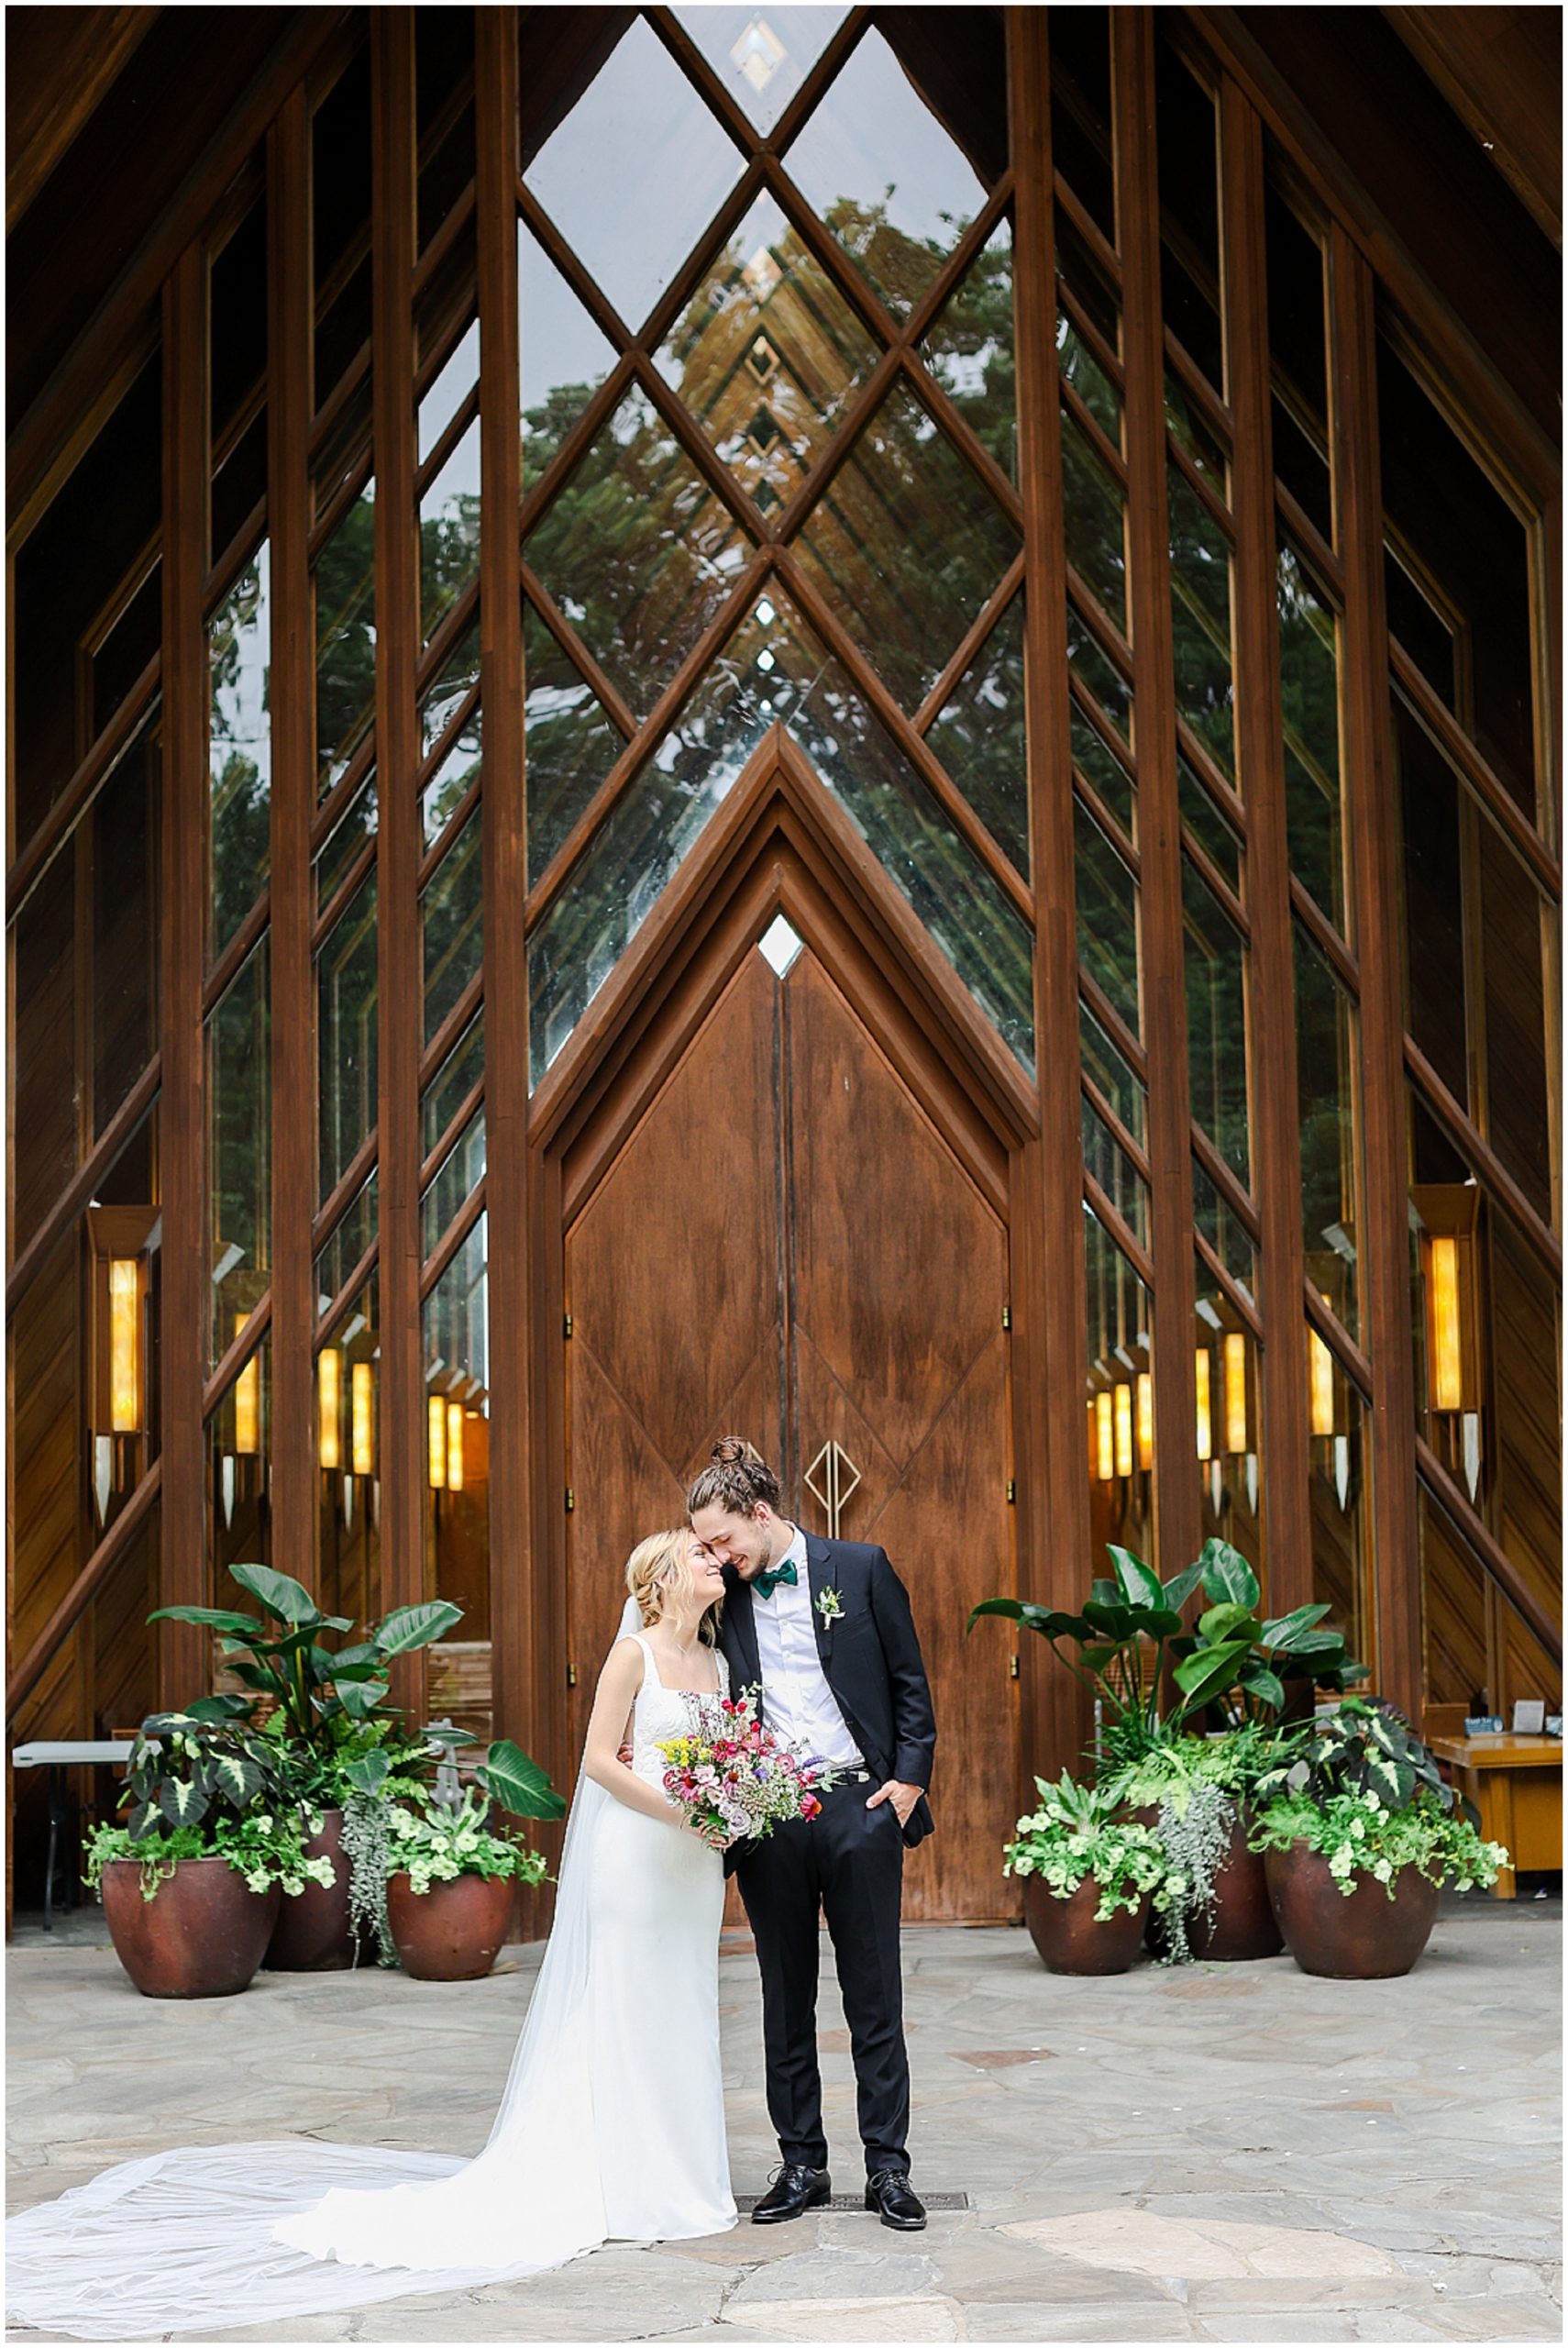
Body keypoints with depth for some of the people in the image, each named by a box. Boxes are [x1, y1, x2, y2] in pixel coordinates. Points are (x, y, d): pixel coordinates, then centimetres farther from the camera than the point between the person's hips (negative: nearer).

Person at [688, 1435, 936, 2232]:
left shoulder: (860, 1568, -1)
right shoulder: (726, 1596, 7)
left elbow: (909, 1682, 3)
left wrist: (910, 1777, -5)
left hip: (858, 1805, -3)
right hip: (766, 1811, 3)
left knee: (874, 1997, 1)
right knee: (786, 2000, 8)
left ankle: (887, 2167, 7)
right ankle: (801, 2164, 16)